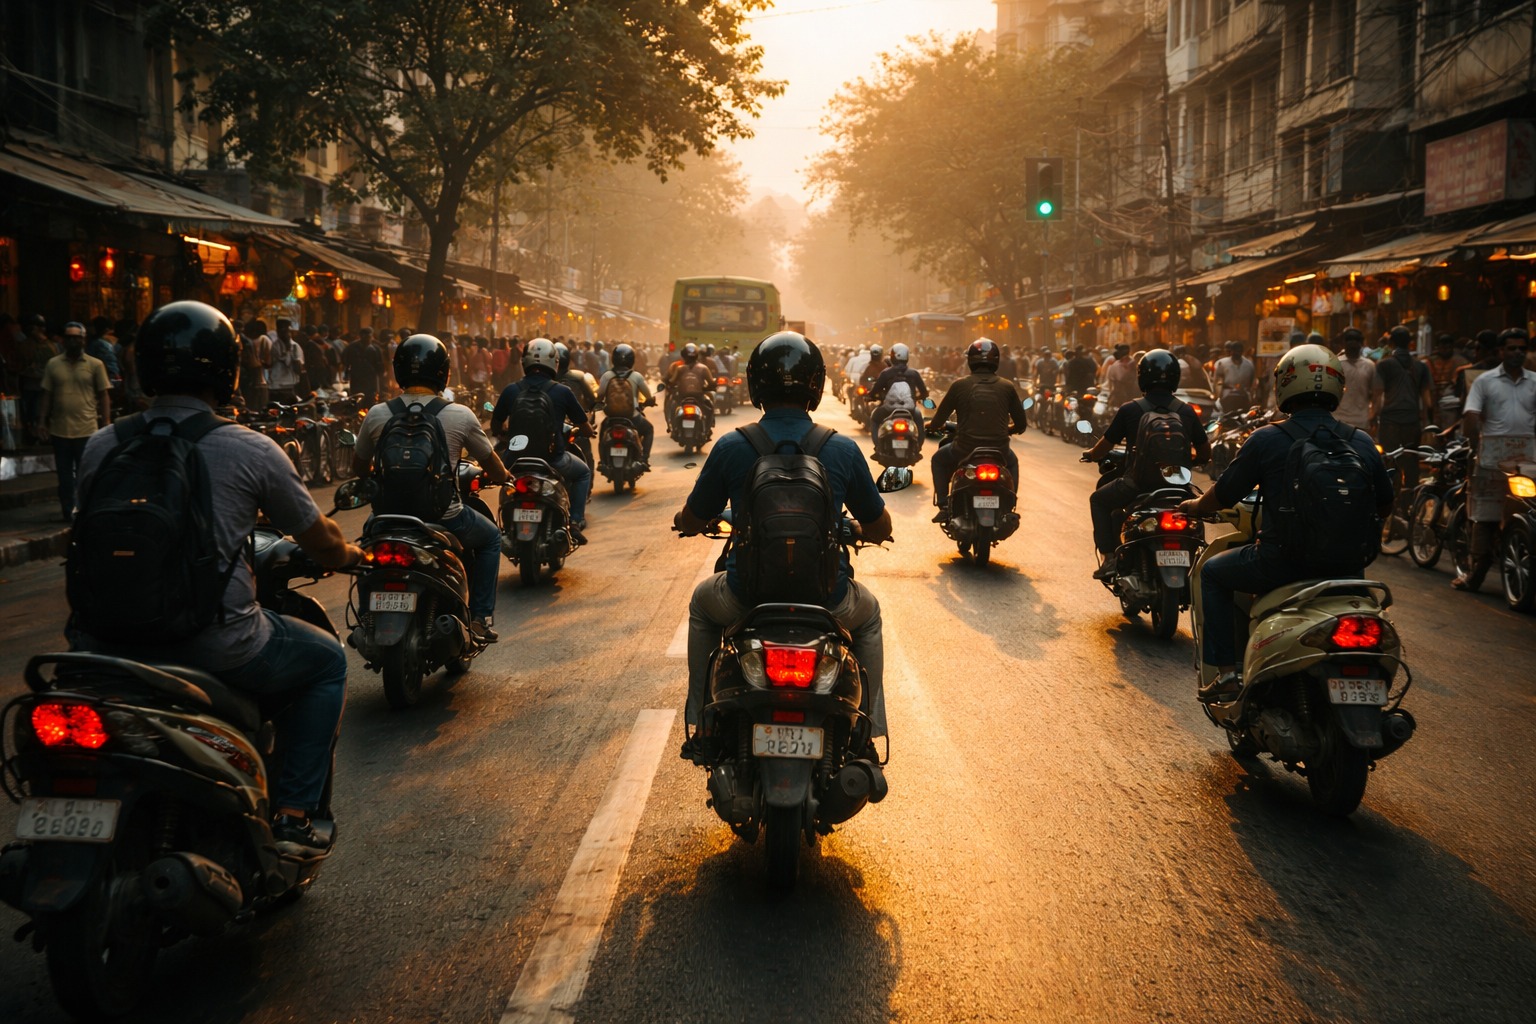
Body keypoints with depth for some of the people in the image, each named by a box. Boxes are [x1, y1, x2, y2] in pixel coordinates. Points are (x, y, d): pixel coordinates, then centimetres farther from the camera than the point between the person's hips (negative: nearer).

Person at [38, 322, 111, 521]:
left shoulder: (95, 365, 0)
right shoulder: (53, 364, 5)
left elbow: (103, 396, 1)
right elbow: (47, 395, 8)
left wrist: (106, 423, -4)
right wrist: (42, 421, 2)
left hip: (87, 430, -2)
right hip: (59, 430, 2)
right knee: (64, 475, 11)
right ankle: (66, 511, 20)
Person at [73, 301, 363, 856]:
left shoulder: (101, 446, 4)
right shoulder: (251, 451, -7)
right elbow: (320, 541, 3)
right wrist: (349, 554, 26)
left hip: (116, 641, 5)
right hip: (217, 647, -4)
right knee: (326, 661, 21)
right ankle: (293, 814, 13)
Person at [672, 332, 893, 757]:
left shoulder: (730, 447, -7)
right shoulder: (843, 450, -6)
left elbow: (690, 522, 5)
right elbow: (879, 528, 6)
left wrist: (685, 517, 30)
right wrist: (857, 528, 30)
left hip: (747, 594, 0)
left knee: (703, 603, 35)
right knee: (867, 613, 35)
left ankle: (701, 722, 34)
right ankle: (867, 728, 32)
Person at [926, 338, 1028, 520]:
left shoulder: (959, 385, -3)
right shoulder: (1007, 386, 1)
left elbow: (938, 422, 3)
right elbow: (1021, 425, 8)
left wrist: (932, 426, 27)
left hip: (965, 450, -1)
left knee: (938, 460, 31)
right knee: (1012, 462, 37)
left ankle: (944, 506, 18)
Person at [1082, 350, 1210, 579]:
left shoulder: (1130, 410, -5)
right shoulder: (1187, 412, 4)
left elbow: (1104, 446, 3)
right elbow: (1205, 454, 11)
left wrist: (1090, 455, 26)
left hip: (1137, 484, -3)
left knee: (1098, 500, 22)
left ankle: (1109, 558, 8)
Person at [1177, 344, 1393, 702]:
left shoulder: (1267, 440, -7)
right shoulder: (1362, 443, 3)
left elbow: (1223, 496, 1)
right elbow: (1384, 507, 14)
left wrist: (1194, 506, 23)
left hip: (1282, 563, -4)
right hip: (1346, 568, 4)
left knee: (1213, 572, 22)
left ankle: (1226, 672, 14)